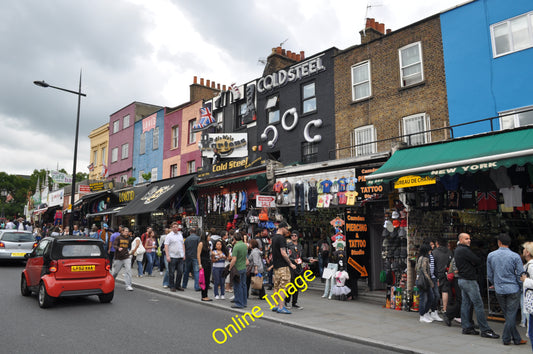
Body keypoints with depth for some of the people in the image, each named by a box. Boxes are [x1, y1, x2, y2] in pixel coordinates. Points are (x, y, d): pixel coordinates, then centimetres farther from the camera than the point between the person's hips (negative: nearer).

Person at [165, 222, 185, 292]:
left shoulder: (180, 235, 14)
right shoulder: (169, 236, -4)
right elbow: (166, 246, -10)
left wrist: (184, 254, 13)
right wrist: (167, 256, -18)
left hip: (180, 257, 5)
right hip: (172, 257, -5)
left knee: (180, 272, 7)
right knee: (172, 272, 2)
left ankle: (177, 285, 19)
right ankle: (172, 286, 12)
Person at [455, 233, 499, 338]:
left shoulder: (457, 250, 14)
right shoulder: (464, 250, -17)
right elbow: (478, 261, -14)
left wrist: (471, 265, 3)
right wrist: (474, 264, 5)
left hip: (462, 279, 10)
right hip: (469, 280, -10)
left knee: (465, 303, 11)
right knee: (478, 304, -5)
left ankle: (466, 327, 15)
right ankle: (485, 330, -2)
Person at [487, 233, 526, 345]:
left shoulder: (491, 255, -1)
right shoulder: (515, 256, -10)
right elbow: (520, 275, -7)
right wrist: (522, 288, 9)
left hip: (499, 290, 3)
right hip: (513, 289, -3)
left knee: (508, 315, 15)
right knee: (511, 315, 5)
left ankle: (517, 338, 23)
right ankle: (506, 339, 9)